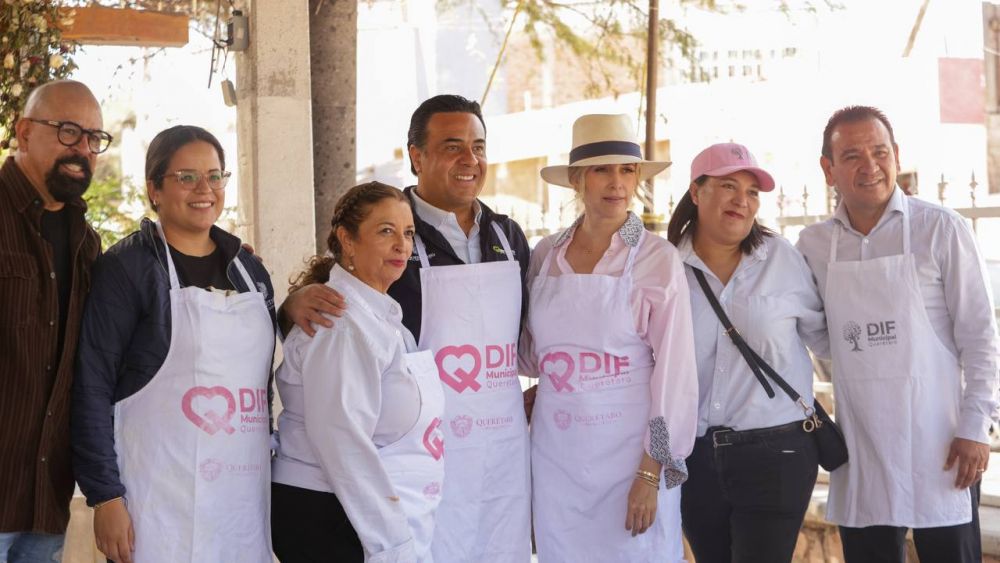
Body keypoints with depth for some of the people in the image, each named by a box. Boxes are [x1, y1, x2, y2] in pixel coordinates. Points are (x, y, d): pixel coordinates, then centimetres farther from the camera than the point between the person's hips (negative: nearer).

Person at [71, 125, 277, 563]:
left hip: (245, 499, 5)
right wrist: (105, 496, -15)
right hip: (159, 502, -5)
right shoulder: (124, 268, -5)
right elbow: (93, 387, -10)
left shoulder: (251, 271, 12)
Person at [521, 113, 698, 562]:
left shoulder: (658, 259, -7)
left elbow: (674, 371, -9)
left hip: (629, 451, -3)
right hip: (555, 452, 4)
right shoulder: (545, 255, 5)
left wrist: (651, 473, -13)